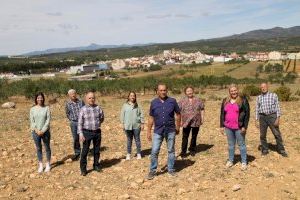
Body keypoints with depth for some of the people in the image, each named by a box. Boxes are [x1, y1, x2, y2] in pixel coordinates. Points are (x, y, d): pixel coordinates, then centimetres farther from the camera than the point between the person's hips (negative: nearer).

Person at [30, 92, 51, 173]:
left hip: (45, 131, -1)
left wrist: (43, 131, -14)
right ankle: (40, 165, 23)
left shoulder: (46, 108, -4)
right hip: (35, 132, 1)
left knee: (47, 148, 9)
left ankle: (48, 164, 23)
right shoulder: (32, 109, 1)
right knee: (38, 148, 11)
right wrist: (37, 131, -11)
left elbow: (48, 120, -7)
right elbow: (32, 121, -1)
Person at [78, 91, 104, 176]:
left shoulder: (98, 108, 1)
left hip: (97, 132, 3)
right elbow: (80, 123, -6)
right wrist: (80, 134, -10)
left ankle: (96, 165, 31)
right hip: (87, 132, -3)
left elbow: (102, 118, 16)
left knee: (97, 150, 14)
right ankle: (83, 168, 14)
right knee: (85, 151, 2)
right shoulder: (83, 109, -6)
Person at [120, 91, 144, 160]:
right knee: (129, 140, 10)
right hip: (128, 126, 0)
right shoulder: (125, 105, 2)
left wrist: (142, 123, 1)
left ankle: (138, 153, 19)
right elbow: (122, 115, 4)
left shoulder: (137, 105, 2)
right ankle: (128, 154, 21)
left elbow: (141, 114, 4)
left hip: (136, 126, 0)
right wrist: (123, 124, 0)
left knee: (137, 139, 8)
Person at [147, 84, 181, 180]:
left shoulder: (172, 101, -4)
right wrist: (149, 131, 3)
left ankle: (171, 169, 25)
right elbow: (151, 118, 4)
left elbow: (178, 114, 5)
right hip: (158, 131, 1)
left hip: (170, 131, 0)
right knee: (154, 151, 1)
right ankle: (152, 171, 15)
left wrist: (178, 127, 6)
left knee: (171, 151, 10)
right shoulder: (154, 102, 0)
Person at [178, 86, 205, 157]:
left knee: (194, 137, 11)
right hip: (186, 122, -2)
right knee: (185, 137, 0)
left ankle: (192, 150, 26)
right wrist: (180, 121, -6)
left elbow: (202, 109, 8)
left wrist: (202, 119, 2)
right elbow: (179, 111, -1)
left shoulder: (198, 100, 6)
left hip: (196, 122, 2)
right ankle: (183, 152, 7)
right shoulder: (182, 101, 1)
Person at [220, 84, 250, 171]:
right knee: (231, 144, 15)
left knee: (241, 144, 6)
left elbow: (247, 113, -9)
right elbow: (222, 114, 11)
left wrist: (244, 126, -13)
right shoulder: (225, 101, 8)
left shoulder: (243, 100, -6)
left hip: (239, 127, -4)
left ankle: (244, 162, 16)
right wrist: (222, 126, 6)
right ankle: (230, 161, 27)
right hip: (228, 127, 4)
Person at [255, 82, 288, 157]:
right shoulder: (259, 97, 10)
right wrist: (257, 120, 6)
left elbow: (277, 107, -1)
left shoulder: (273, 95, 2)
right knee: (262, 135, 6)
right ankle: (265, 150, 20)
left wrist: (278, 118, -10)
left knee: (277, 134, 0)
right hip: (262, 117, 3)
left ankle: (281, 150, 12)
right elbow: (257, 109, 12)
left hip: (272, 116, -2)